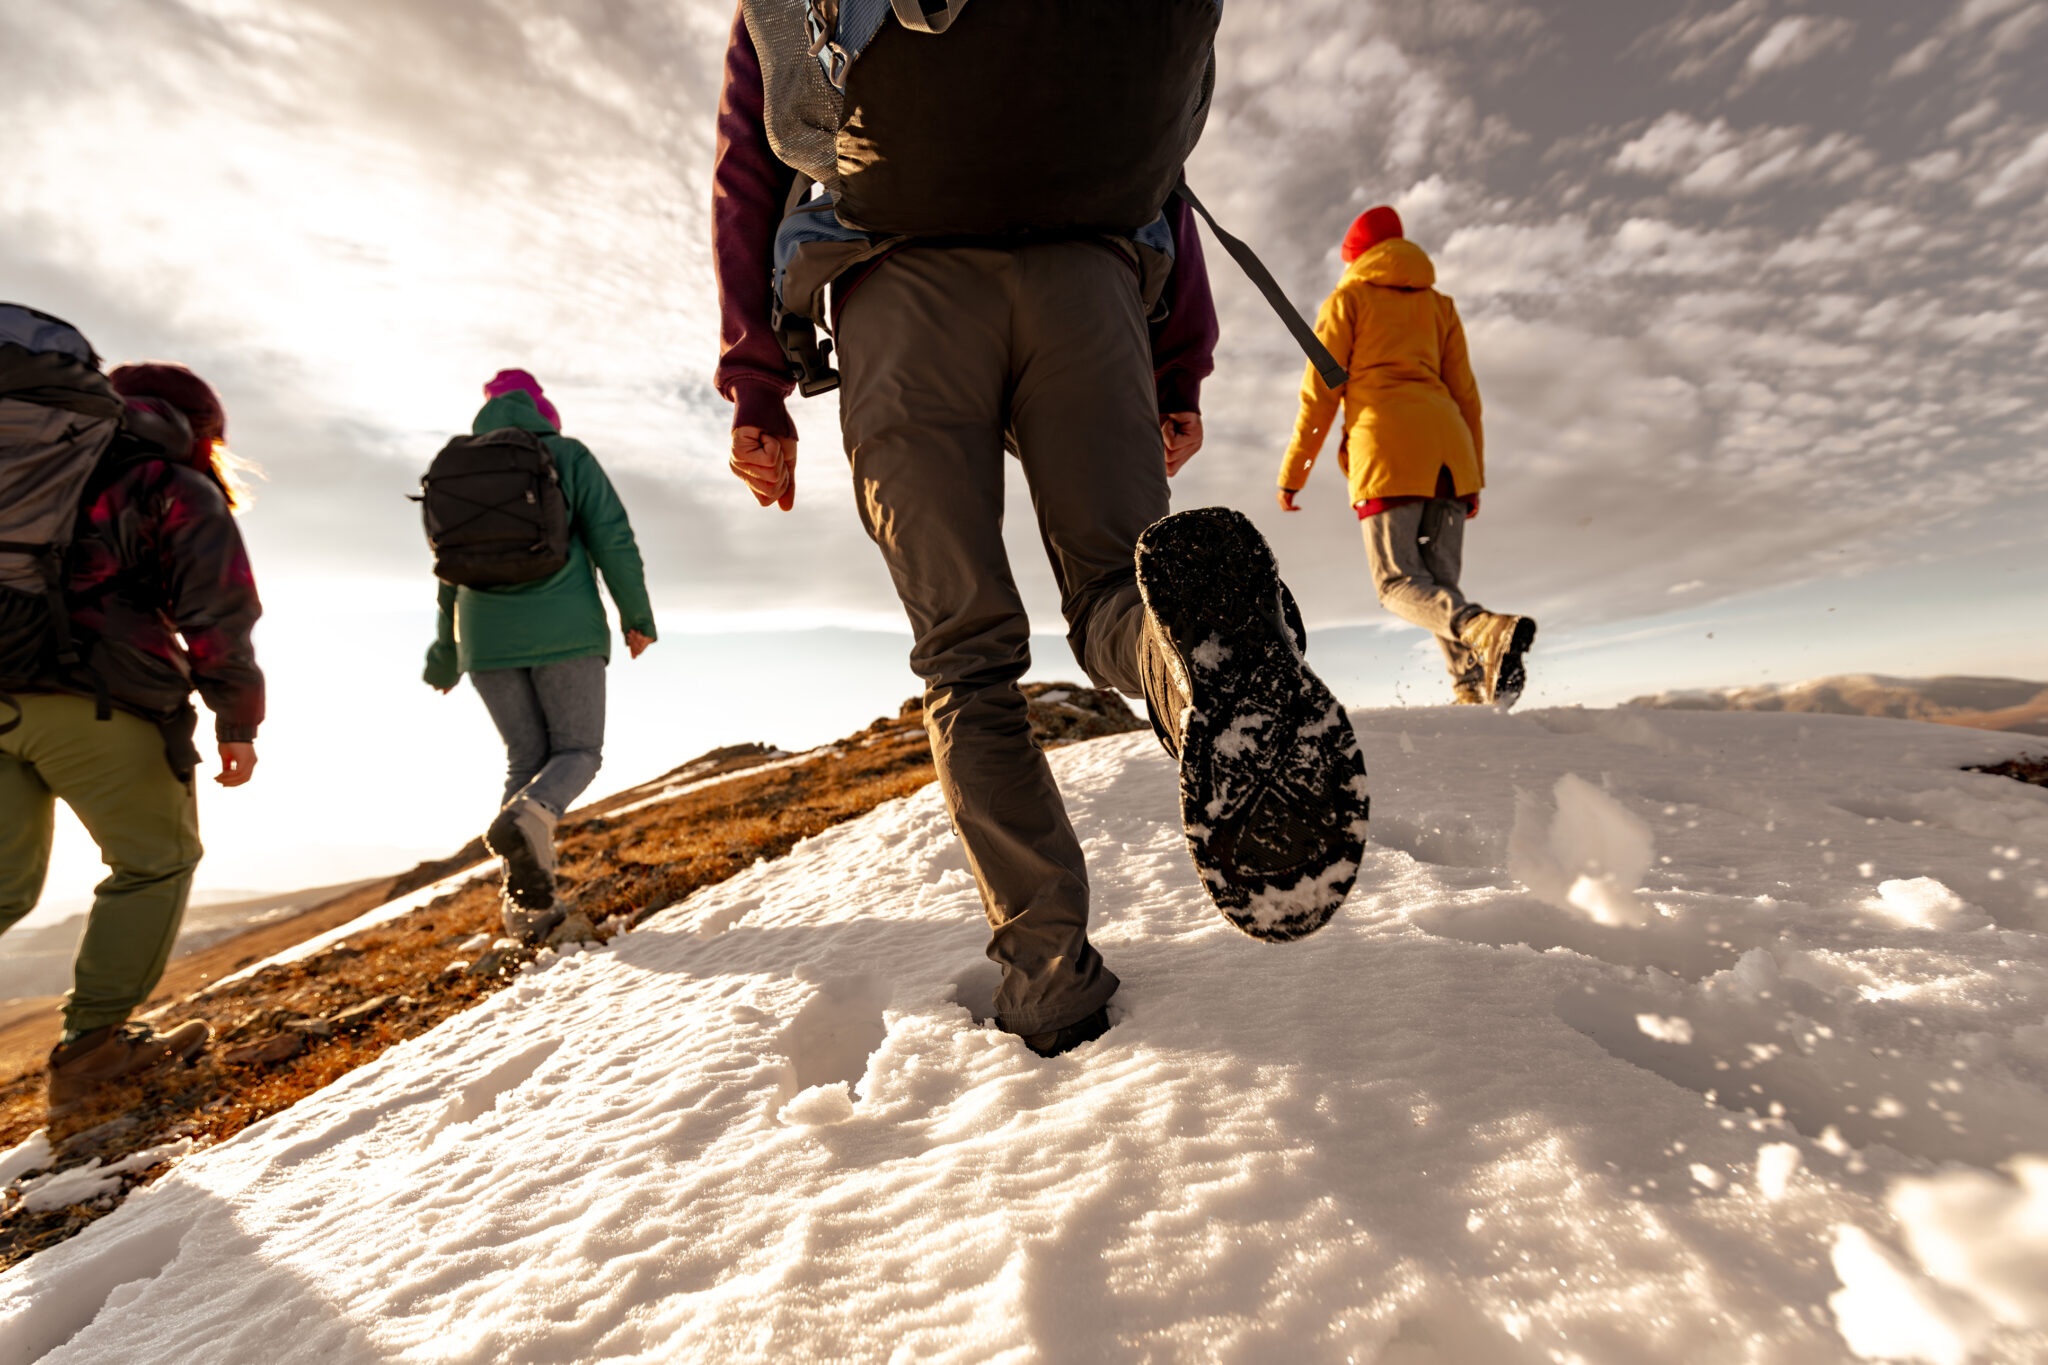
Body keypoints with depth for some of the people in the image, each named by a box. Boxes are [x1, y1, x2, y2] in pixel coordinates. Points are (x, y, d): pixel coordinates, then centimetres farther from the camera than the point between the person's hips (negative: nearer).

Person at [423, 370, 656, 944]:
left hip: (487, 638, 4)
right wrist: (637, 615, 1)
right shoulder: (568, 456, 5)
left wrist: (445, 655, 26)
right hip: (564, 628, -4)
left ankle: (527, 896, -3)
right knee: (578, 750, 6)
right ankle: (525, 818, -27)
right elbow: (613, 537, -6)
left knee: (525, 759, 10)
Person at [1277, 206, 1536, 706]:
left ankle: (1488, 631, -34)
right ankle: (1475, 689, -13)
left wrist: (1293, 468, 7)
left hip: (1385, 444, -5)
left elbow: (1321, 390, 4)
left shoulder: (1347, 299, 15)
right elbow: (1466, 393, 20)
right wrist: (1475, 475, 21)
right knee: (1438, 583, 5)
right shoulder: (1438, 304, 27)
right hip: (1447, 443, 5)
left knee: (1400, 582, -8)